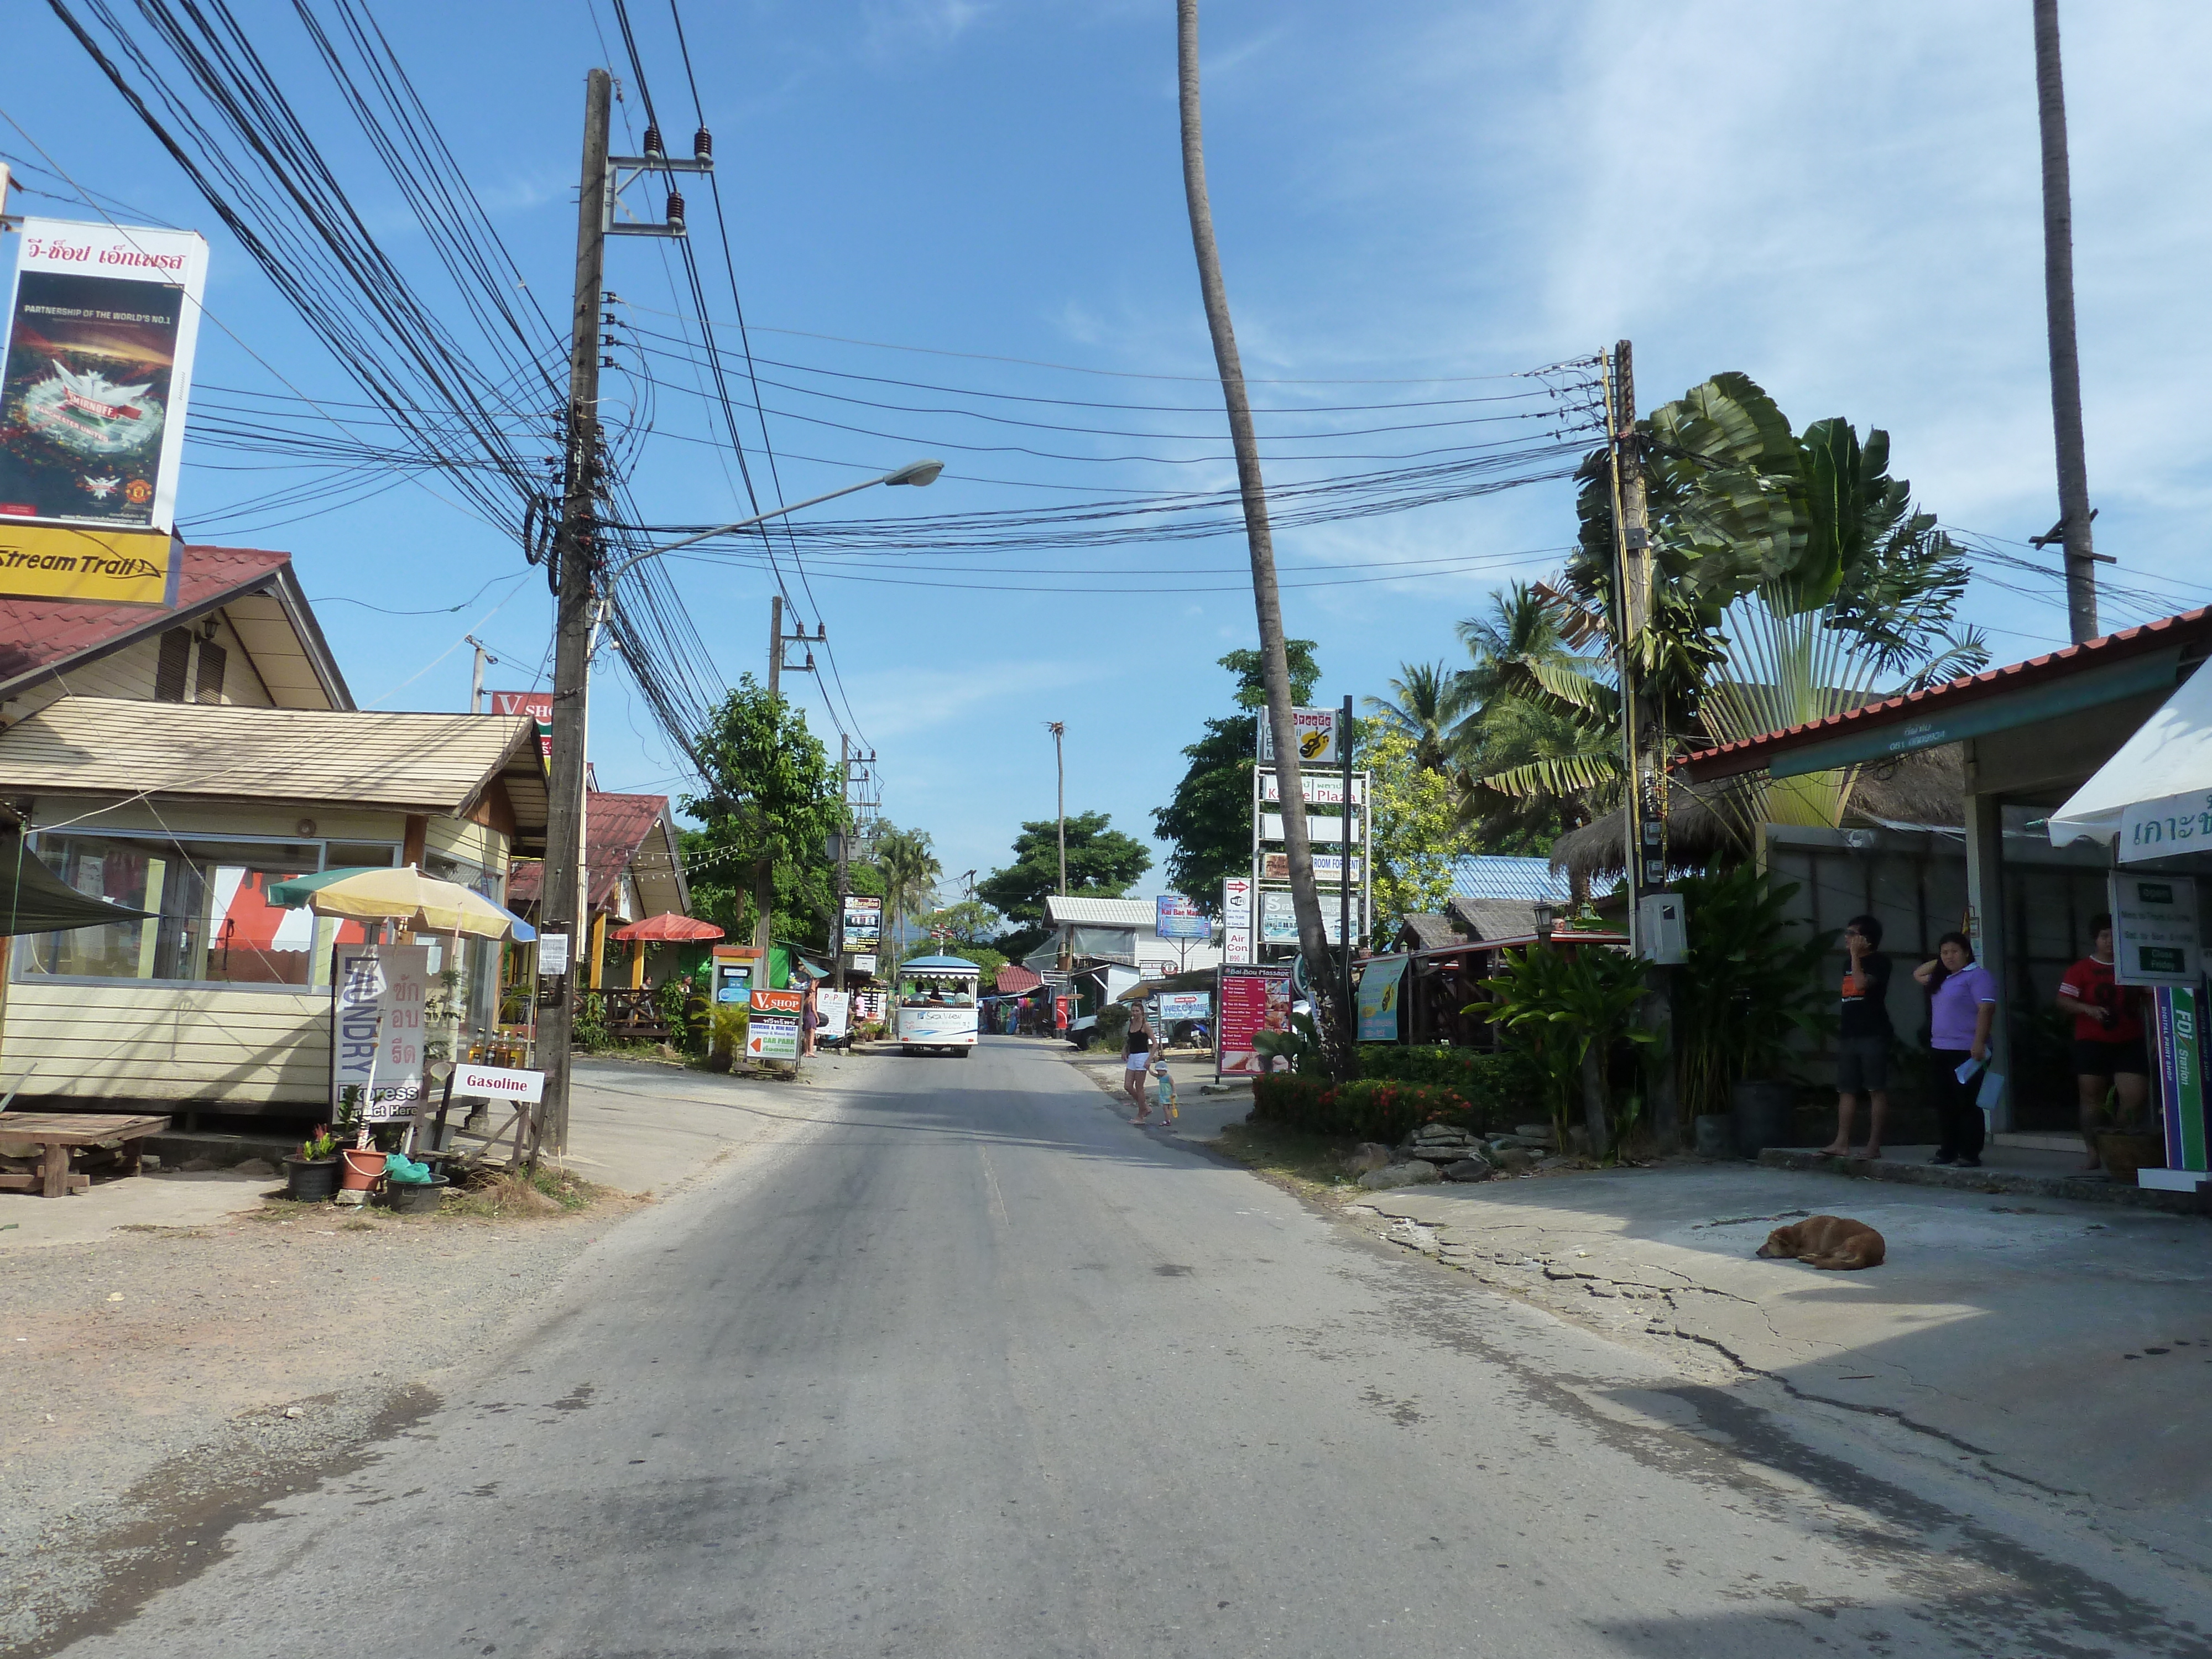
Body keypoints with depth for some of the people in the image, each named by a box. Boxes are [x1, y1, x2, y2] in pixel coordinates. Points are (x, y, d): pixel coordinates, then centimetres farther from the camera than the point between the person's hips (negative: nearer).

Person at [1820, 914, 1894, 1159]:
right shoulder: (1849, 964, 18)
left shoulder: (1879, 962, -5)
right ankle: (1842, 1143, 4)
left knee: (1876, 1089, -4)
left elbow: (1861, 984, -21)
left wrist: (1855, 954, -13)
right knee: (1846, 1090, 4)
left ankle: (1874, 1145, -3)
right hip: (1849, 1035, 8)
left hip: (1873, 1035, -8)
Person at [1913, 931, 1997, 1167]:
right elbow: (1918, 974, 36)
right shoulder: (1942, 978, 18)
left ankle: (1970, 1154, -3)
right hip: (1942, 1050, 9)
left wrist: (1979, 1043, -25)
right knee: (1945, 1105, 12)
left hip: (1966, 1051, -9)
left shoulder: (1978, 975, -9)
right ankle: (1948, 1150, 18)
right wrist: (1938, 963, 20)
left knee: (1968, 1104, -6)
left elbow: (1986, 1009, -18)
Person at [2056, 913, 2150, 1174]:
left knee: (2135, 1098, -6)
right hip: (2093, 1044, -2)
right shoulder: (2082, 969, 0)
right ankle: (2094, 1155, 9)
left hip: (2130, 1043, 3)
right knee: (2092, 1099, 3)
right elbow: (2063, 1001, -4)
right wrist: (2088, 1009, -22)